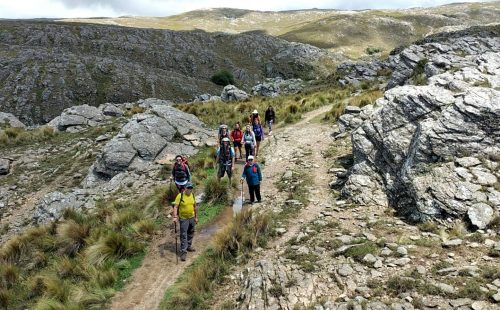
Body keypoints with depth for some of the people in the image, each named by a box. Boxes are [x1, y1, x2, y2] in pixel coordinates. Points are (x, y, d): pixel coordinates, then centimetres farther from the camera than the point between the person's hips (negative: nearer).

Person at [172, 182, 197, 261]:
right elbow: (175, 207, -17)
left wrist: (196, 217, 14)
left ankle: (189, 246, 38)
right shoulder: (180, 196, -15)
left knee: (191, 233, 18)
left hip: (192, 218, 6)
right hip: (183, 219, -5)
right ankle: (183, 252, 1)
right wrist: (175, 217, -27)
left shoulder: (192, 195, 2)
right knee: (183, 235, -3)